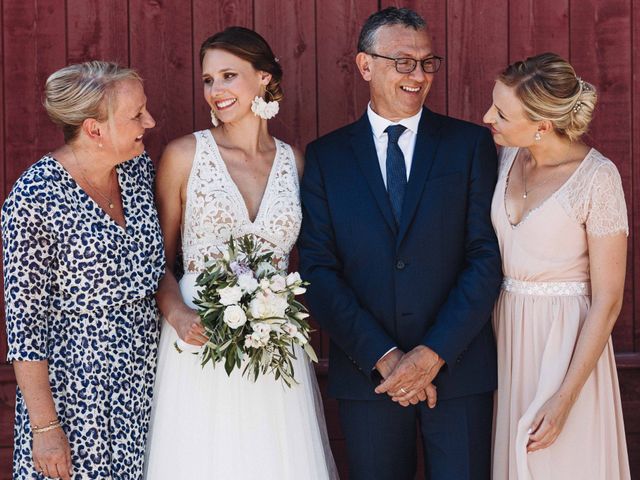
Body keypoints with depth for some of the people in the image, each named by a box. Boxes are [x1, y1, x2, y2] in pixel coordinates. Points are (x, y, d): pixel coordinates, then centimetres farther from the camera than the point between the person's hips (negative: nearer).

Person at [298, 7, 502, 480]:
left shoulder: (471, 144, 2)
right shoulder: (326, 156, 5)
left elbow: (487, 257, -4)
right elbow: (319, 270, -1)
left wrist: (434, 353, -13)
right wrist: (384, 357, -11)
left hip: (458, 366, -1)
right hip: (366, 371, 1)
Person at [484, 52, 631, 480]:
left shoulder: (597, 178, -17)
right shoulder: (508, 157, 0)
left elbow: (608, 300, -15)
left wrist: (566, 397, -18)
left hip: (566, 343, -5)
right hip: (507, 333, 6)